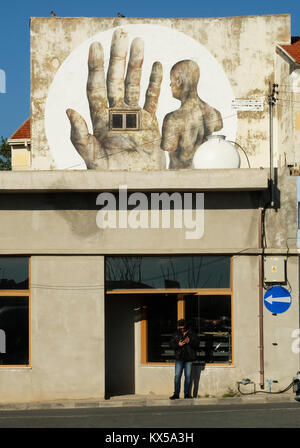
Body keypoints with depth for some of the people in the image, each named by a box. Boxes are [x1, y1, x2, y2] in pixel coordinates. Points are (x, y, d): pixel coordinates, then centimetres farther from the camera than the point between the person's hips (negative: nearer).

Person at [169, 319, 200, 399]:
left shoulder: (191, 333, 5)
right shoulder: (176, 334, 10)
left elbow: (197, 343, -1)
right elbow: (172, 344, 7)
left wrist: (190, 341, -19)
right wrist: (178, 344, -13)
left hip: (189, 359, -1)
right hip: (179, 358, 1)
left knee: (188, 376, 3)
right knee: (177, 376, -4)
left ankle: (187, 393, 11)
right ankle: (176, 394, -1)